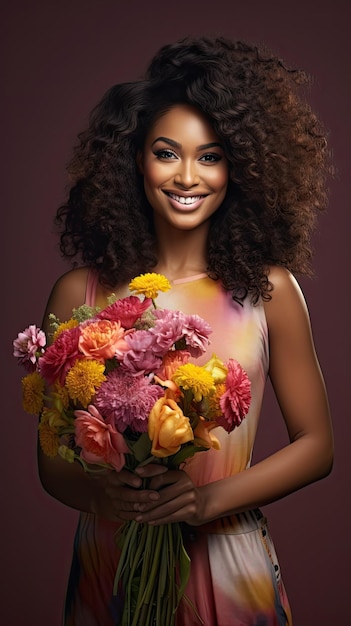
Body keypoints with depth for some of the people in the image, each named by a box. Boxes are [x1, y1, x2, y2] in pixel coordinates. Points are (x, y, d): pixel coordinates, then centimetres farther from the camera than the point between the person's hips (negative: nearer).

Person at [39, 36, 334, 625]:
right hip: (108, 565, 0)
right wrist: (96, 492, -22)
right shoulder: (79, 293, -8)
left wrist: (212, 498, -14)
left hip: (228, 563, 0)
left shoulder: (268, 290, -8)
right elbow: (51, 460, -1)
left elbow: (316, 444, -2)